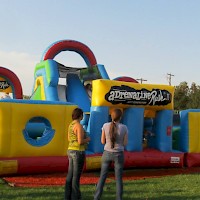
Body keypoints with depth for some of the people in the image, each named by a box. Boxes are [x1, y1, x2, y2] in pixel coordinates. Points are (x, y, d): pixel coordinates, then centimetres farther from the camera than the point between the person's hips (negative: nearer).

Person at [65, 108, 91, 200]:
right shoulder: (79, 126, -19)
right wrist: (87, 139, -1)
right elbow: (80, 142, -23)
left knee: (70, 175, 14)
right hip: (78, 153, -9)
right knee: (76, 176, 0)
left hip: (71, 151, 9)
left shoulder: (71, 125, 9)